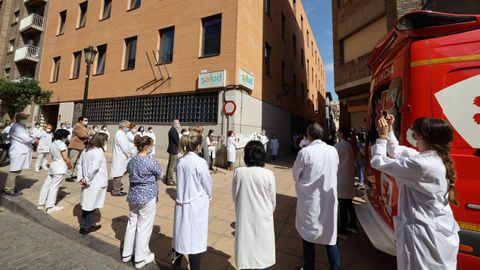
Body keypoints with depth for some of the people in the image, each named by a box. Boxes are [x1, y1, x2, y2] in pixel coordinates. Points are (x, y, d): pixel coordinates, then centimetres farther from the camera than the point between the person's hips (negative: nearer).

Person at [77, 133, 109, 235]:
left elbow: (79, 164, 9)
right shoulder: (99, 151, -21)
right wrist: (86, 179, -14)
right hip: (95, 183, -8)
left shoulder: (86, 149, 5)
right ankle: (86, 227, 22)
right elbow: (94, 168, -27)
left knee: (87, 203, 19)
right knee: (91, 204, 8)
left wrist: (81, 178, 6)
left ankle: (84, 225, 33)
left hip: (88, 182, 8)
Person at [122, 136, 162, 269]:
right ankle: (140, 258, 21)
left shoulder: (131, 160, 2)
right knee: (144, 226, 6)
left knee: (132, 223, 21)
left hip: (133, 195, 7)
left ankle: (127, 253, 36)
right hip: (147, 196, -7)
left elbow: (131, 174, 14)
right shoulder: (151, 161, -20)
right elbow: (159, 176, -7)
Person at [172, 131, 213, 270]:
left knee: (180, 236, 21)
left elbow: (181, 182, 7)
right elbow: (208, 185, -11)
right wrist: (208, 197, 8)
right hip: (197, 206, -6)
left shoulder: (180, 161, -2)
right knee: (195, 239, 9)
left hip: (182, 203, 6)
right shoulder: (200, 162, -20)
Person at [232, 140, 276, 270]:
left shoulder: (238, 172, -15)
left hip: (244, 218, 1)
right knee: (261, 251, 20)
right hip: (262, 219, -1)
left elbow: (234, 196, -2)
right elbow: (273, 200, -5)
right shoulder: (268, 174, -18)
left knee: (246, 246, 21)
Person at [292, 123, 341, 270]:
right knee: (330, 235, 20)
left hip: (310, 200, -4)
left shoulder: (305, 152, -19)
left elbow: (296, 175, -8)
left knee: (308, 235, 15)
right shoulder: (333, 150, -4)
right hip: (330, 199, 4)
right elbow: (334, 171, 6)